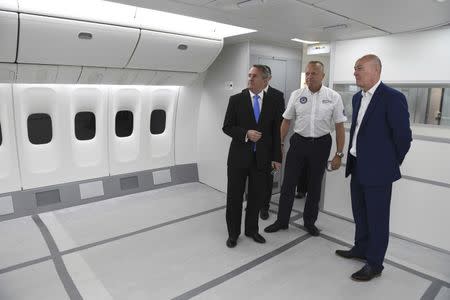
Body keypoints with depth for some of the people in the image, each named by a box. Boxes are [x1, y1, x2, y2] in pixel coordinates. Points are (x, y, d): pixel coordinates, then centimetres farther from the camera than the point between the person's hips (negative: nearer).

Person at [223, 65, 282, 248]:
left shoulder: (272, 103, 4)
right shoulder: (236, 99, -1)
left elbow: (276, 132, 6)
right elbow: (227, 127, -3)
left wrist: (276, 157, 2)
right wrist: (246, 133, -19)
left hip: (262, 158, 2)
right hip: (239, 157, -1)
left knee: (256, 196, 11)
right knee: (234, 197, 8)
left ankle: (252, 229, 32)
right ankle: (233, 233, 26)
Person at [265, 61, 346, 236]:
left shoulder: (333, 97, -4)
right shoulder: (296, 95, 0)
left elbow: (340, 126, -2)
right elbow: (286, 121, 6)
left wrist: (339, 154, -4)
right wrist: (279, 144, 3)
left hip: (321, 144, -1)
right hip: (298, 142, 1)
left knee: (315, 186, 13)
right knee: (288, 183, 5)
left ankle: (309, 221, 32)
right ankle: (282, 220, 22)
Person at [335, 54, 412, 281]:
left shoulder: (393, 98, -15)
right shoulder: (357, 97, 9)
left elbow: (403, 136, -12)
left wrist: (391, 164, -2)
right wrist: (353, 158, 14)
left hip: (378, 170, -7)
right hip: (358, 167, 8)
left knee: (377, 218, 6)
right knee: (360, 213, 20)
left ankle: (374, 264, 21)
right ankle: (361, 249, 38)